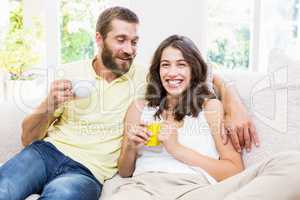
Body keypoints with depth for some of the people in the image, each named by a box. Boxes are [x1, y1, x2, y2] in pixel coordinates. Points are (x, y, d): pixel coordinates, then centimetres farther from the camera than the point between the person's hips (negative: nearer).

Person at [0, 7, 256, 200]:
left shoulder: (144, 78, 5)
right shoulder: (71, 75, 8)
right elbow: (28, 138, 10)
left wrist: (233, 103, -14)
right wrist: (49, 106, -11)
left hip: (89, 171, 0)